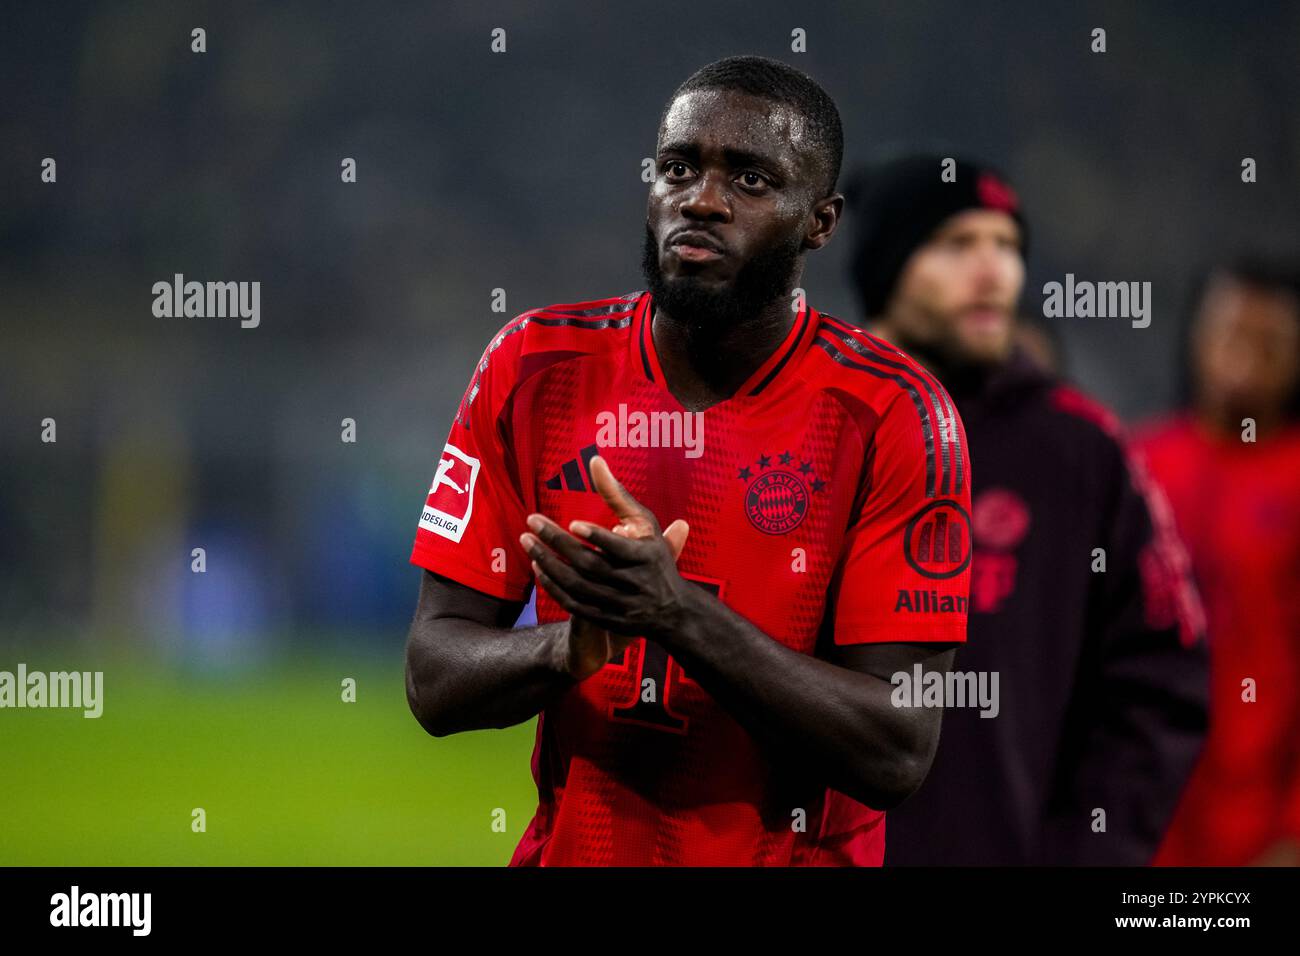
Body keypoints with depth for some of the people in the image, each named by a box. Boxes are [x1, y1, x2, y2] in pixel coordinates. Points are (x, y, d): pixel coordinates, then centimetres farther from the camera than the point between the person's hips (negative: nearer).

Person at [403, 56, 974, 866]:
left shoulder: (892, 417, -13)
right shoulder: (534, 367, -4)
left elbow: (897, 754, -19)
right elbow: (435, 684, -6)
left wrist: (678, 614, -29)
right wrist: (571, 645, -25)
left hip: (797, 853, -2)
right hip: (572, 847, 2)